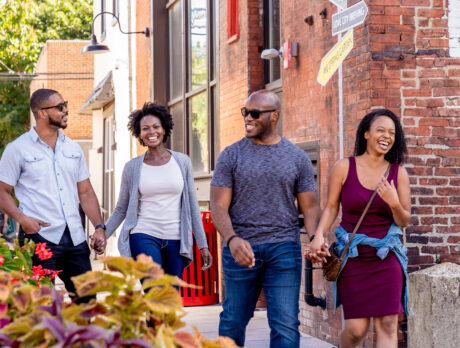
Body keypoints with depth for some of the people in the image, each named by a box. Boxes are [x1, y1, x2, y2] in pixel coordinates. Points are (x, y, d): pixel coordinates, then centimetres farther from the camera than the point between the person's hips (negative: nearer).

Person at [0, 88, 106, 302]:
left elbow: (86, 192, 18)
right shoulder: (18, 149, 0)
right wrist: (22, 219, -17)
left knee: (86, 299, 5)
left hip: (75, 238, 5)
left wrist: (99, 226, 6)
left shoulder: (73, 149, 15)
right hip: (40, 237, -5)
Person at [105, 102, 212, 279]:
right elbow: (121, 210, 10)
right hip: (144, 237, -2)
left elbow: (192, 206, 9)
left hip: (176, 240, 2)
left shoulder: (182, 162, 6)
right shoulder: (132, 167, 3)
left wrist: (203, 245, 6)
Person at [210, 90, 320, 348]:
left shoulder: (297, 158, 7)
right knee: (233, 321, 8)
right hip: (241, 249, 0)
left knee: (286, 325, -5)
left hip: (284, 249, 0)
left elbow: (309, 207, 8)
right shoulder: (231, 156, 4)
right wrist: (232, 239, -21)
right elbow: (219, 206, -2)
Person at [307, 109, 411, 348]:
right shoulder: (344, 168, -2)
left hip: (386, 257, 2)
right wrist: (319, 236, -11)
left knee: (387, 325, -7)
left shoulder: (398, 173, 2)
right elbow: (331, 208, 5)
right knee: (357, 329, -3)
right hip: (353, 256, -1)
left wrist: (394, 203, -16)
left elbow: (404, 221, 5)